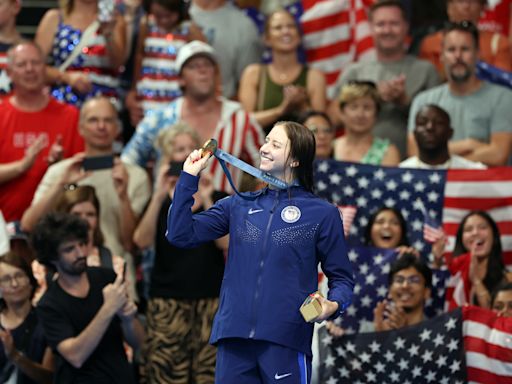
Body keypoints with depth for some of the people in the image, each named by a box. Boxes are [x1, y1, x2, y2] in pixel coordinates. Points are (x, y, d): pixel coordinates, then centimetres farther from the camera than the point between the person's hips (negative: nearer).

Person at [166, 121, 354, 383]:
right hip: (234, 337, 4)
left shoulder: (322, 214, 4)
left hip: (286, 341, -3)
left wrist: (333, 305, -15)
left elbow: (342, 278, 6)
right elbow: (181, 235, 8)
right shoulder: (238, 206, 15)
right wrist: (189, 176, 7)